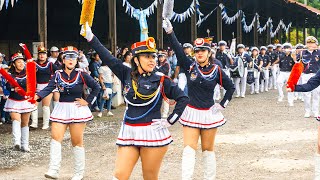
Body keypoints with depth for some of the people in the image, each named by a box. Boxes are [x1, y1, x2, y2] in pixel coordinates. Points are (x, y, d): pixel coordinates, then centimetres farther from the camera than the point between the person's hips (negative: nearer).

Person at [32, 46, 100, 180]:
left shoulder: (81, 75, -3)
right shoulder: (57, 75, 3)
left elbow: (96, 87, 4)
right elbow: (49, 88, -10)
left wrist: (88, 101, -3)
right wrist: (37, 96, -28)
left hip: (77, 109, -2)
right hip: (61, 109, 2)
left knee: (77, 141, 4)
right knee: (55, 137, -11)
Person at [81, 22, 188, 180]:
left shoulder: (161, 81, -1)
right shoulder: (127, 75, 5)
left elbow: (183, 98, 3)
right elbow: (108, 58, 3)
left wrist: (170, 120, -3)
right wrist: (90, 37, -2)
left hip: (153, 133, -2)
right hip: (128, 133, 3)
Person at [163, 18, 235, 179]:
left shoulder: (216, 71, -3)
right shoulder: (190, 67, -2)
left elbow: (231, 87, 7)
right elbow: (178, 50, -15)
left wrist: (222, 105, 0)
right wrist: (170, 32, -27)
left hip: (209, 113, 0)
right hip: (191, 113, 0)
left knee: (208, 150, 10)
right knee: (189, 149, -7)